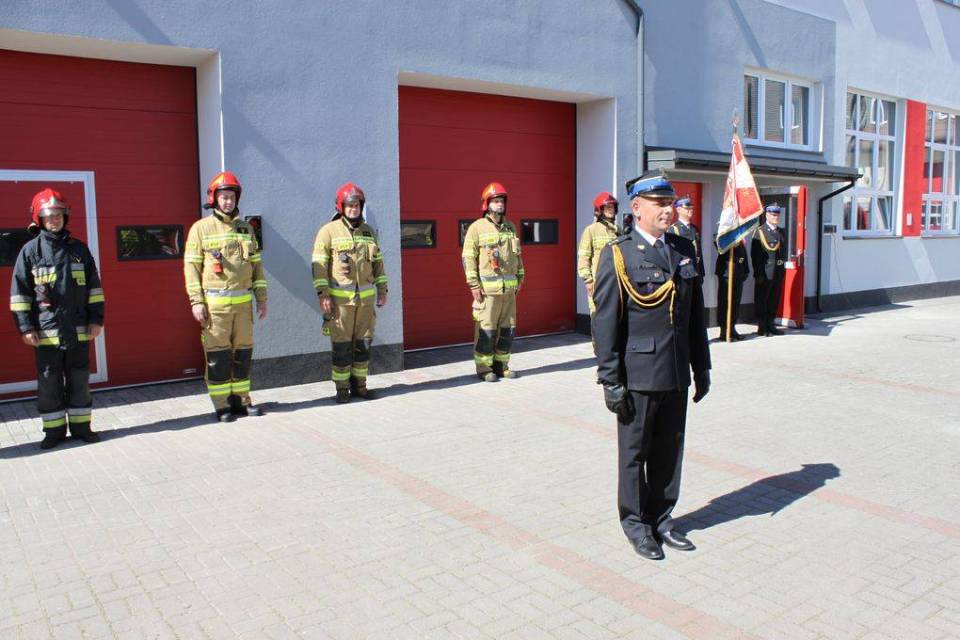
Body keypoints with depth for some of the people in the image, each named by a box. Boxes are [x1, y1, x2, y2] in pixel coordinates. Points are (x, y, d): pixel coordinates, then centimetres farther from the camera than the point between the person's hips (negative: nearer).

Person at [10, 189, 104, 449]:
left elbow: (94, 286, 11)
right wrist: (25, 326, -5)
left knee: (79, 379, 8)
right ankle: (54, 430, 15)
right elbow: (19, 291, 1)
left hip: (78, 329, 2)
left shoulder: (78, 248, 8)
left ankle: (81, 425, 19)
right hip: (46, 329, -2)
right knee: (49, 381, 5)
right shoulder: (30, 250, 2)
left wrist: (96, 318, 4)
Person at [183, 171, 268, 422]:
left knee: (243, 352, 8)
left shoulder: (245, 229, 14)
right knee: (218, 354, -1)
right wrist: (196, 302, -10)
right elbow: (191, 266, -3)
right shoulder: (201, 228, 1)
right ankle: (222, 405, 7)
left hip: (243, 301, 4)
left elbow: (256, 265, 15)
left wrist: (262, 298, 10)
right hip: (215, 303, -4)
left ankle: (241, 399, 19)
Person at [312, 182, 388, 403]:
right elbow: (319, 265, -6)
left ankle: (359, 385, 18)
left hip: (365, 296, 5)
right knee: (341, 345, -2)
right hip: (340, 298, -4)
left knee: (363, 343, 7)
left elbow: (378, 261, 17)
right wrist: (323, 295, -13)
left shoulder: (368, 231, 13)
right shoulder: (329, 231, -3)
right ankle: (342, 388, 8)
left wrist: (382, 290, 10)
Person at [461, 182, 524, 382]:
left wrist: (520, 278, 15)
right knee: (486, 330, -3)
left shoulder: (510, 227, 15)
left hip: (509, 289, 6)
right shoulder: (477, 227, -4)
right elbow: (468, 257, -7)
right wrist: (473, 285, -13)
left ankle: (501, 365, 22)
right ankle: (484, 368, 7)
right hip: (487, 289, -6)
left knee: (507, 329, 9)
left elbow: (517, 255, 21)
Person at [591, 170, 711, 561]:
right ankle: (636, 524, 24)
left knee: (670, 451, 14)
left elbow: (696, 316, 13)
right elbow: (605, 323, -11)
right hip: (638, 376, -5)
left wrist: (701, 367, 12)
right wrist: (610, 380, -13)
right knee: (635, 453, 8)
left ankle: (661, 518, 30)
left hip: (677, 375, 6)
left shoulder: (685, 250, 9)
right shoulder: (618, 255, -8)